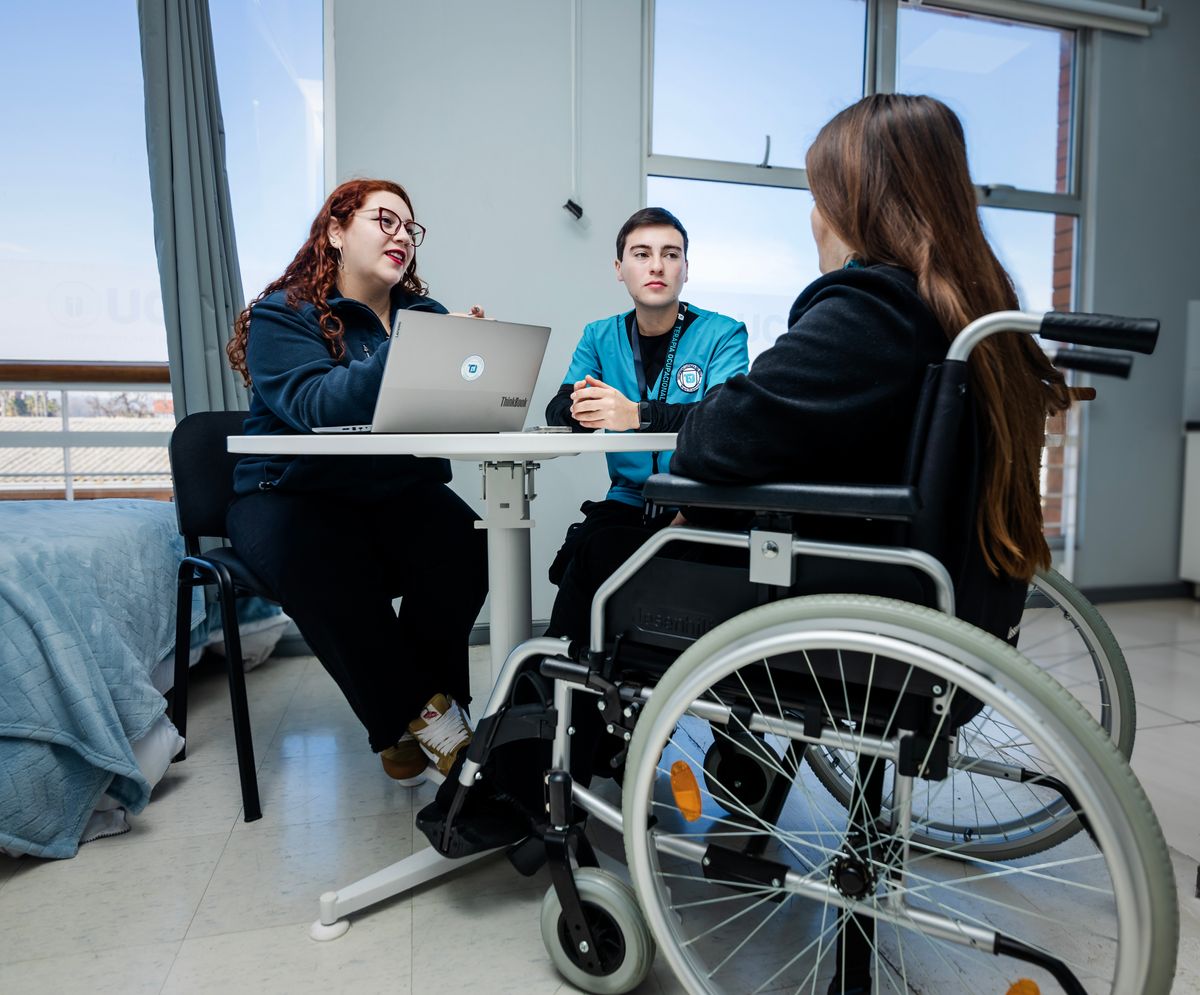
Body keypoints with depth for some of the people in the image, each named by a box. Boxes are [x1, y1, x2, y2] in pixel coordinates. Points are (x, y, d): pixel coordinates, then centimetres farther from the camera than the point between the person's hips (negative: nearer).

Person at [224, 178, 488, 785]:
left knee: (460, 540, -28)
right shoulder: (283, 315, -1)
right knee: (325, 566, -35)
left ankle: (401, 723, -9)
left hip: (398, 492, 3)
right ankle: (426, 716, -16)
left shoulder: (424, 315, 11)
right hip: (290, 493, -3)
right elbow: (315, 406, -22)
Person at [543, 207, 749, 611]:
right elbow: (556, 411, 4)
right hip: (627, 502, 3)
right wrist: (580, 408, -22)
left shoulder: (722, 334, -1)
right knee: (574, 559, -26)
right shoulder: (600, 336, 11)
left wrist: (637, 414, -33)